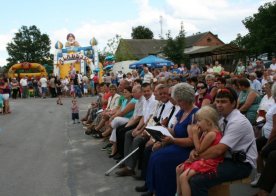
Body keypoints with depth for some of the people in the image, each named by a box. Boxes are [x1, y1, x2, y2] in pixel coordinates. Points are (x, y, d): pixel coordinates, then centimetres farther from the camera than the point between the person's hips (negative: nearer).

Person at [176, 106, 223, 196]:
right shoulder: (206, 132, 9)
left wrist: (195, 134, -12)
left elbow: (199, 150, -15)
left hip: (210, 163, -11)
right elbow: (199, 148, 12)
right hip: (203, 159, 11)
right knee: (179, 169, 14)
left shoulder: (211, 134, -22)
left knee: (183, 177, -21)